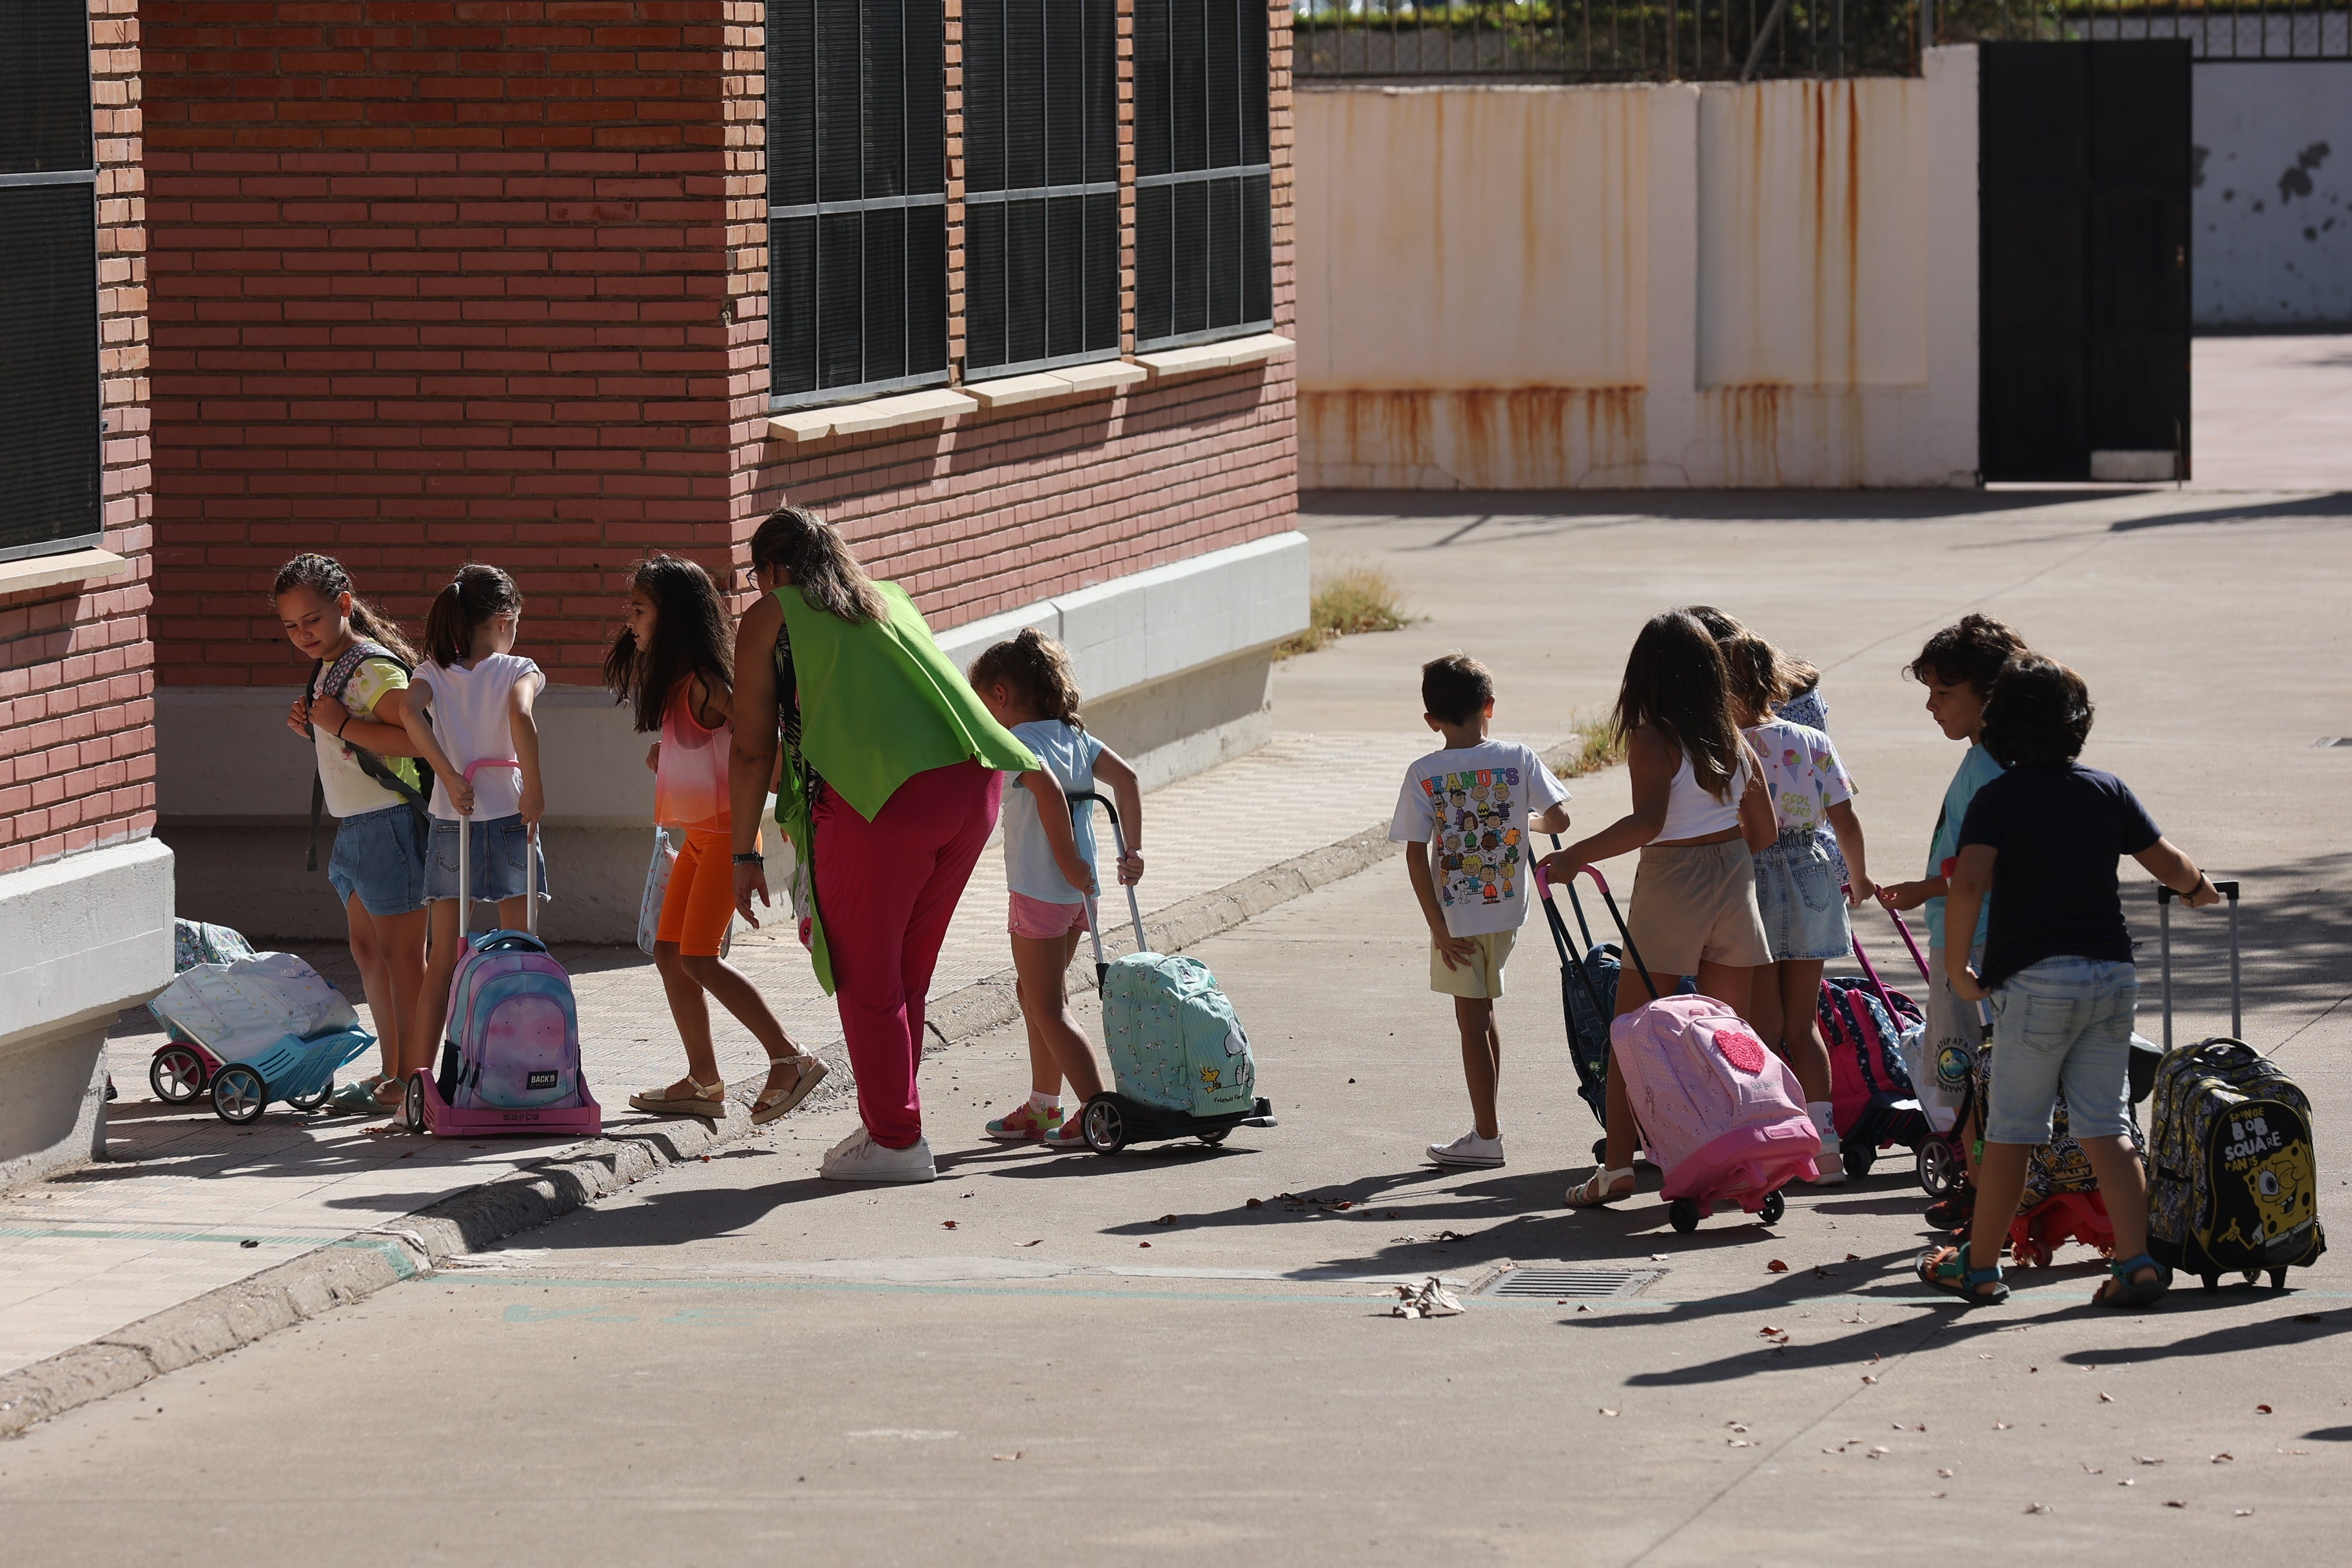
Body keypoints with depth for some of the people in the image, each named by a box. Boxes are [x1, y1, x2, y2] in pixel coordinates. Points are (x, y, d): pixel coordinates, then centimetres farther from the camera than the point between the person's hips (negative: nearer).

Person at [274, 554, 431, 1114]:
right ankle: (392, 1070, 21)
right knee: (367, 948, 14)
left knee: (400, 952, -6)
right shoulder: (329, 669, 14)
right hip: (353, 828, 10)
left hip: (388, 824, -10)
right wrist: (313, 728, 6)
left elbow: (415, 738, -29)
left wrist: (343, 724, -24)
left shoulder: (374, 667, -17)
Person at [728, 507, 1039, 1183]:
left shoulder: (770, 618, 12)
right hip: (975, 779, 6)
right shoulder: (892, 601, 28)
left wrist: (744, 856, 16)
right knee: (906, 970, 18)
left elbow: (753, 752, 9)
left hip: (882, 796, -6)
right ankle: (891, 1125, 24)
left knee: (863, 974, 5)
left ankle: (895, 1141, 7)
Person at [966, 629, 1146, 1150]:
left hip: (1040, 891, -9)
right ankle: (1043, 1108, 28)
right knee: (1037, 995, 21)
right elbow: (1126, 778, 6)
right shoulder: (1073, 735, 11)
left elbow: (1050, 793, -28)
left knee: (1048, 1008, -3)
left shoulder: (1017, 742, -13)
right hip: (1076, 892, 9)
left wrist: (1068, 863, -23)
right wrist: (1133, 849, 5)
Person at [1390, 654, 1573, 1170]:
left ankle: (1486, 1136, 5)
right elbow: (1559, 819, -6)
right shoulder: (1518, 760, -4)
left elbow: (1416, 856, -12)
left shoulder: (1423, 775, -9)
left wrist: (1439, 929, -8)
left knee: (1472, 1020, 3)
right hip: (1507, 907, 3)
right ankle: (1486, 1123, 25)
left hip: (1455, 914, -3)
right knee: (1482, 1015, 19)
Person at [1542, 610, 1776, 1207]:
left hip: (1670, 888, -5)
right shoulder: (1734, 740, 5)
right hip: (1733, 881, 5)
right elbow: (1763, 832, 9)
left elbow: (1648, 821, -28)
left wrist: (1574, 857, -31)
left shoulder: (1651, 740, -13)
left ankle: (1617, 1166, 2)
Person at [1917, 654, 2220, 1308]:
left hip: (2035, 978, -4)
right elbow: (2170, 866, 13)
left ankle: (1979, 1266, 15)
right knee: (2107, 1125, 6)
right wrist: (2199, 888, 36)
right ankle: (2136, 1261, -6)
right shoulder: (2109, 791, 7)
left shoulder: (1997, 798, -5)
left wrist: (1956, 967, -6)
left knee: (2011, 1130, 5)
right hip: (2112, 972, 4)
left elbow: (1968, 884, -17)